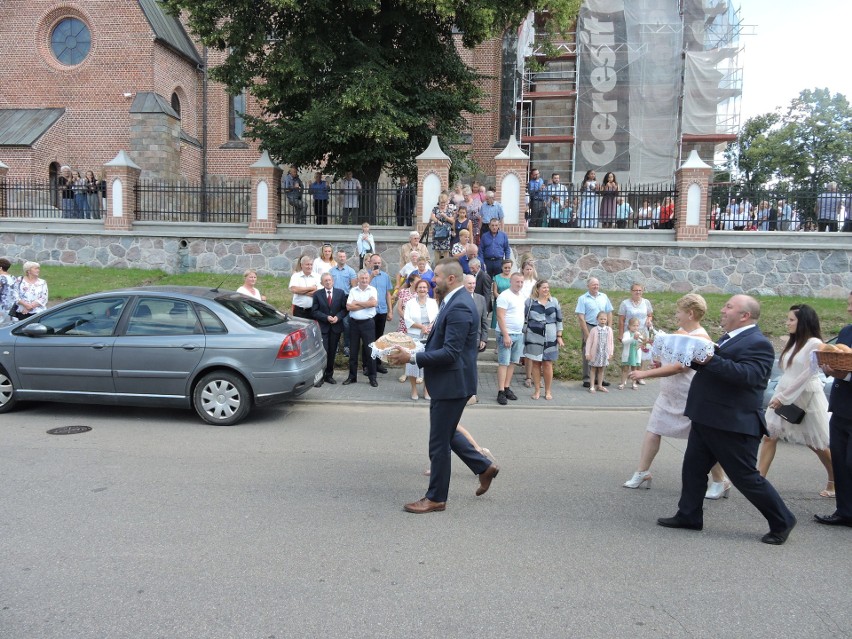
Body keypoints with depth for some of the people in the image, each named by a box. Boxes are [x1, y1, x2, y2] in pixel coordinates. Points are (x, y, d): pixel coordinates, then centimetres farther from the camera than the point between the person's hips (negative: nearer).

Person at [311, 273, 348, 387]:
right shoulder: (317, 294, 1)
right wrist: (326, 317, -15)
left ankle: (329, 375, 21)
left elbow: (344, 308, 4)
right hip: (323, 327, -2)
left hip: (336, 327, 2)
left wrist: (338, 317, -13)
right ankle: (320, 377, -4)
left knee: (332, 353, 9)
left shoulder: (340, 293, 6)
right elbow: (314, 311, -3)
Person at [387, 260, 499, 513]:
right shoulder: (454, 302, 10)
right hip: (448, 382, 10)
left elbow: (450, 352, -27)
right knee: (446, 434, 23)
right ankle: (484, 467, 34)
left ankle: (436, 498, 17)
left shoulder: (459, 307, -22)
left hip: (452, 384, -10)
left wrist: (411, 358, -23)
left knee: (439, 442, 2)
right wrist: (414, 351, 5)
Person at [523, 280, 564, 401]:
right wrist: (523, 334, 2)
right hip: (534, 338, 0)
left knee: (548, 364, 1)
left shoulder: (554, 302, 6)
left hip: (550, 338, 0)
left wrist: (559, 337, 3)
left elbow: (559, 320, 8)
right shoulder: (530, 302, 2)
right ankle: (537, 390, 15)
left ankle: (548, 391, 12)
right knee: (535, 363, 5)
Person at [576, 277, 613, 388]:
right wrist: (587, 333, -13)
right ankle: (587, 379, 5)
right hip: (589, 327, -4)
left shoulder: (604, 297, 10)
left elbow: (609, 313, 14)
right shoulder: (583, 298, -3)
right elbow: (580, 317, -8)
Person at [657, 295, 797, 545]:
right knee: (693, 468, 13)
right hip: (706, 420, 9)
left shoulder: (758, 344, -15)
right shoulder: (728, 338, 15)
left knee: (746, 477, 2)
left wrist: (710, 359, -34)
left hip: (733, 425, -9)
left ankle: (782, 522, 20)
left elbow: (747, 375, -30)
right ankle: (688, 516, 25)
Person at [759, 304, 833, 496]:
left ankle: (835, 481, 30)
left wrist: (783, 398, -18)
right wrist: (779, 395, 2)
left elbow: (805, 375, -18)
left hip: (806, 397, -7)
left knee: (817, 444, 8)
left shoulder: (815, 344, -14)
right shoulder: (793, 343, 11)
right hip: (784, 396, 7)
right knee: (769, 436, -3)